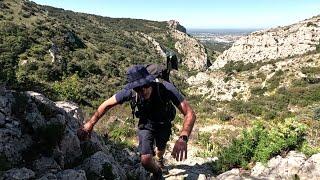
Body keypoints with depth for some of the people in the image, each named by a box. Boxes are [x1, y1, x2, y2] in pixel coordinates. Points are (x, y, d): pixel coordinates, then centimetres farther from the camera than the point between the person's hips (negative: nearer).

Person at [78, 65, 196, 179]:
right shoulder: (130, 91, -34)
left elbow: (190, 114, -44)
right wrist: (90, 123, -15)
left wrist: (183, 139, -59)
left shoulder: (166, 88, -40)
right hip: (145, 124, 0)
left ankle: (159, 159, 65)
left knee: (161, 148, 25)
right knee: (145, 160, -15)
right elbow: (107, 104, -16)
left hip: (163, 123, 0)